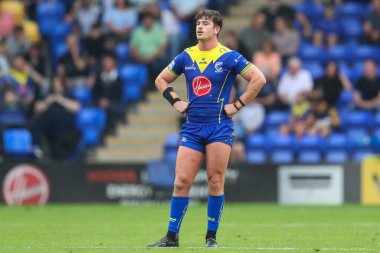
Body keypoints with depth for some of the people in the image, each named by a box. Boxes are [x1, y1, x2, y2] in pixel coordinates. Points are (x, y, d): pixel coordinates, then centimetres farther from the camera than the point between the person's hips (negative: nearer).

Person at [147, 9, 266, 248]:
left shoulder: (229, 57, -3)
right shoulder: (186, 56, 9)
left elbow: (259, 79, -6)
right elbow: (161, 79, 23)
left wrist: (238, 105, -8)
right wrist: (175, 101, 8)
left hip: (219, 127, -3)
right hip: (192, 127, 3)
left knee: (215, 182, -3)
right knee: (181, 181, -2)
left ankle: (212, 237, 7)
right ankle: (171, 237, 2)